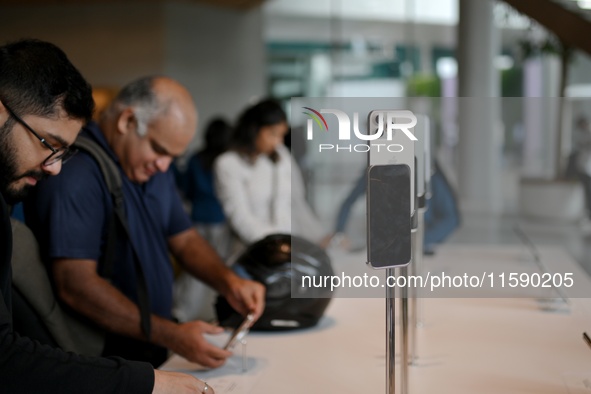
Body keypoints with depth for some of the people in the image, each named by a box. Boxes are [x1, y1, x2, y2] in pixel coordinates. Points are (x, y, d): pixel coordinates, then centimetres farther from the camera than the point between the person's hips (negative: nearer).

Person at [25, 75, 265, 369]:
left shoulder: (154, 172, 13)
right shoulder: (75, 174, -17)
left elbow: (184, 240, 19)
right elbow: (75, 285, -23)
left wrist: (229, 283, -1)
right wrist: (171, 336, -23)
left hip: (155, 355, 8)